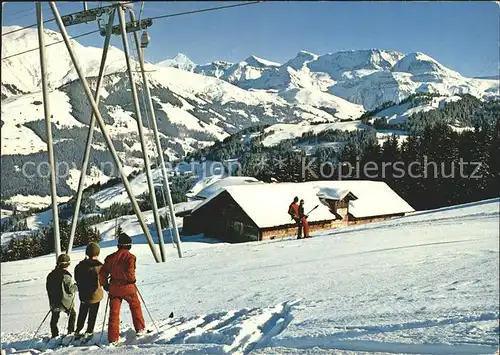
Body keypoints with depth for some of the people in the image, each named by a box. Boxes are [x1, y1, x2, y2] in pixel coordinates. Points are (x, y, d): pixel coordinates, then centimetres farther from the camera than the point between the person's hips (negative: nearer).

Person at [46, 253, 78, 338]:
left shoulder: (51, 275, 1)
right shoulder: (66, 275, -19)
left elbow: (48, 288, 10)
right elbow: (70, 289, -18)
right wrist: (76, 286, 1)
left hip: (54, 301, 5)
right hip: (65, 301, -5)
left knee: (54, 318, 14)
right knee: (73, 314, 16)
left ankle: (54, 334, 13)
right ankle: (70, 331, 16)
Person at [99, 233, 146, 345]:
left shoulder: (110, 257, 3)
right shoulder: (130, 257, -12)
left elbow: (102, 273, 3)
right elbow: (129, 272, -24)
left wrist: (105, 285, 17)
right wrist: (133, 280, -3)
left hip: (114, 288, 3)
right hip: (127, 287, -3)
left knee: (114, 312, 8)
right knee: (135, 306, 20)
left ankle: (113, 338, 7)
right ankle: (140, 329, 28)